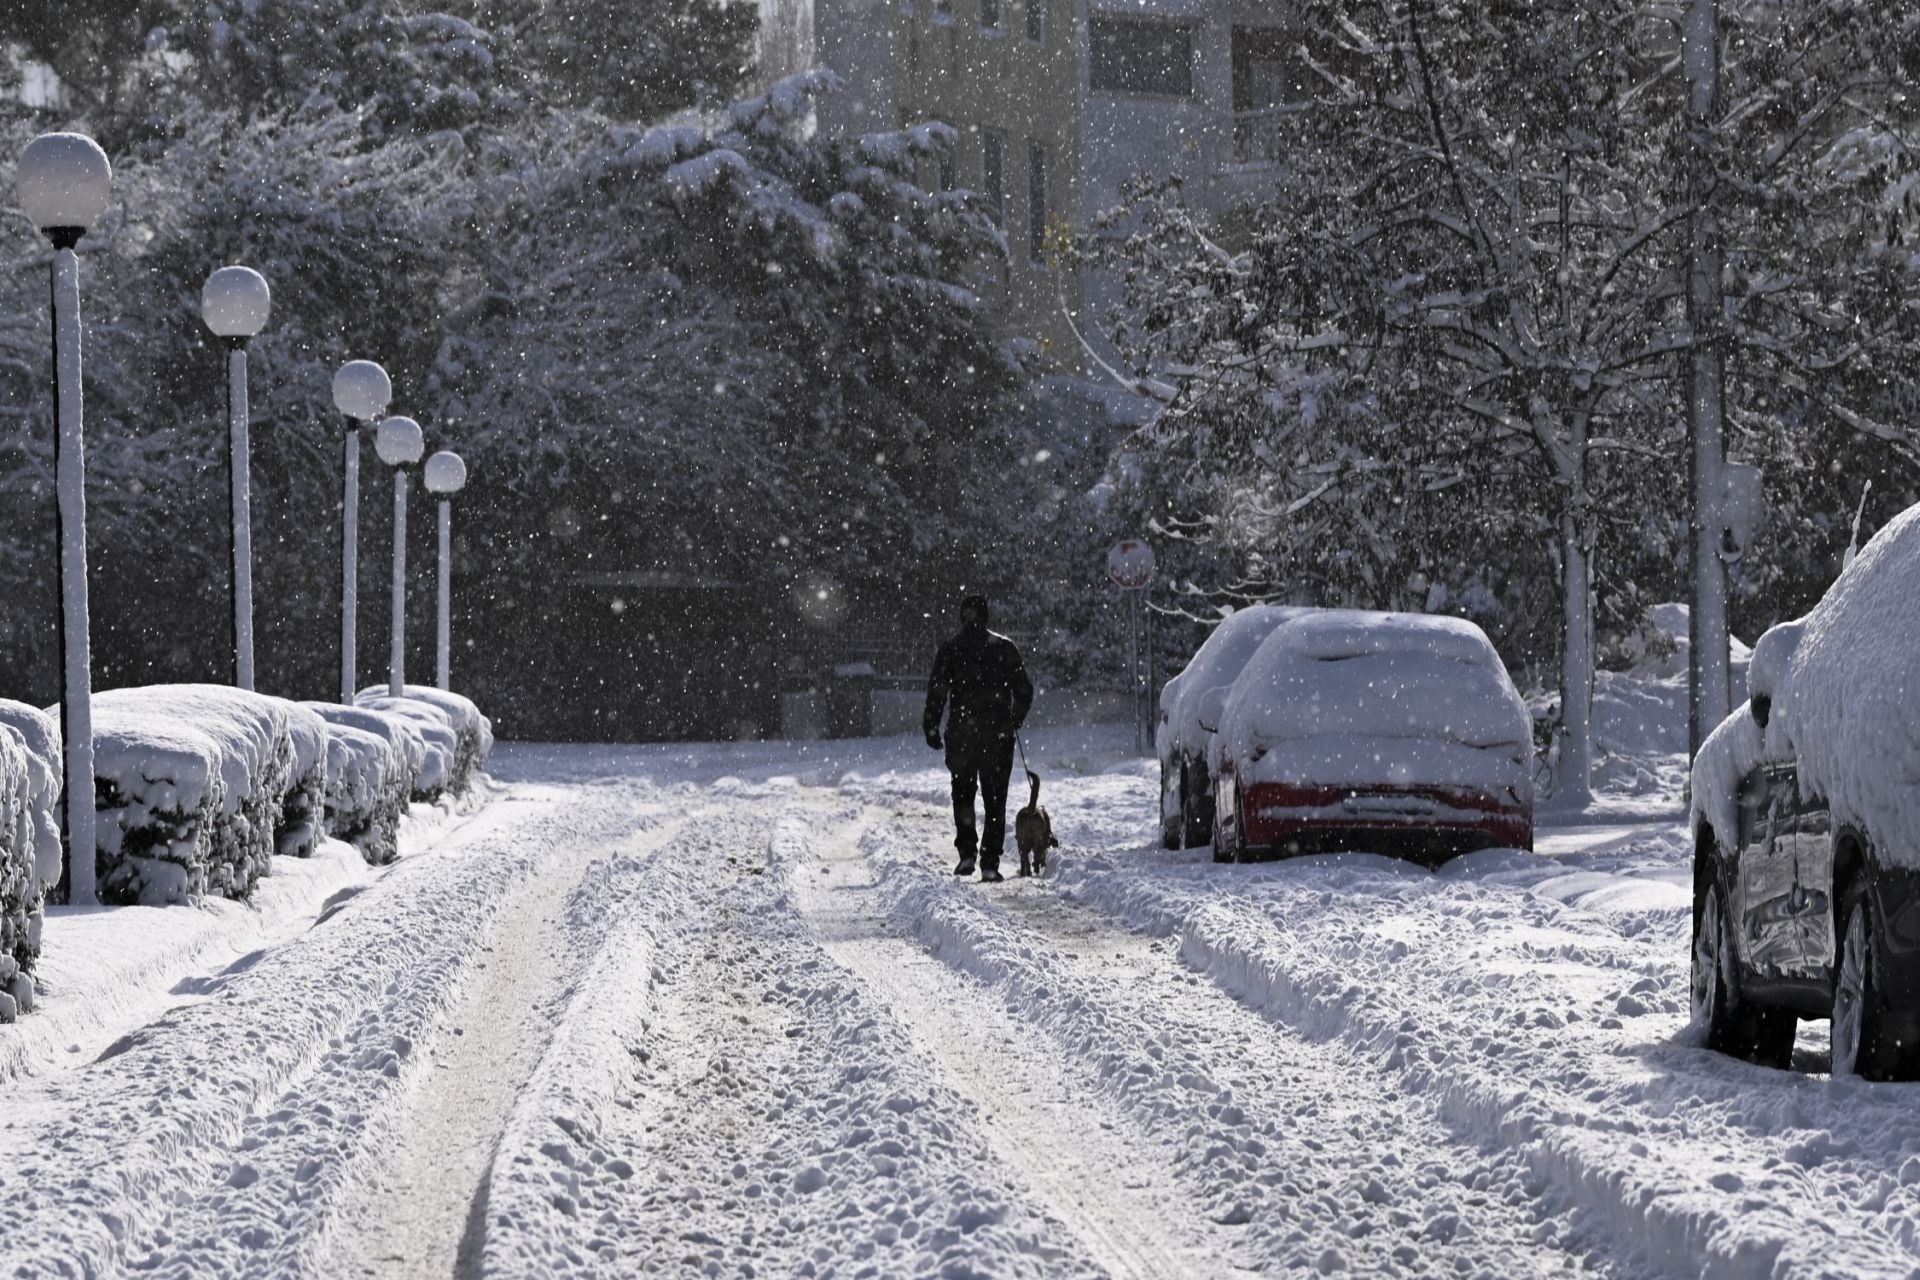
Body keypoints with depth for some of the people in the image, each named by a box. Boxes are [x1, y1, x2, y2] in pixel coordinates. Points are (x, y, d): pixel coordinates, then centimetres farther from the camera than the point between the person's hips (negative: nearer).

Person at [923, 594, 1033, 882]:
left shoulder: (950, 650, -2)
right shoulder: (1004, 649, 1)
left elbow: (937, 692, -7)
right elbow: (1024, 690, 4)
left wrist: (931, 727, 1)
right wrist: (1015, 721, 18)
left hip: (961, 734, 0)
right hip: (998, 734, 0)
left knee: (963, 793, 17)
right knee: (995, 799, 5)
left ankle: (967, 853, 5)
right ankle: (990, 863, -2)